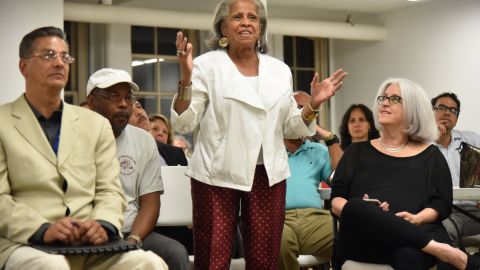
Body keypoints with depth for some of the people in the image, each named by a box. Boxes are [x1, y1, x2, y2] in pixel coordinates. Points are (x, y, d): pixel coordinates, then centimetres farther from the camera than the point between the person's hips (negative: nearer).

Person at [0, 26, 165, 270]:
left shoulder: (96, 124, 18)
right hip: (25, 244, -3)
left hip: (90, 245, 4)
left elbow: (109, 190, 12)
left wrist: (103, 224, -10)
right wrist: (42, 229, -19)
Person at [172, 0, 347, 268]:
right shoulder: (207, 65, -1)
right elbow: (183, 124, -6)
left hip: (267, 176, 4)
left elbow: (290, 127, 16)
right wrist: (186, 78, -18)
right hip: (218, 175, -3)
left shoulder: (280, 70, 11)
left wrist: (314, 105, -1)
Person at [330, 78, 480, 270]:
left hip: (415, 232, -2)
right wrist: (359, 212, -11)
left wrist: (417, 218, -11)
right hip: (363, 237, 3)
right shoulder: (358, 152, 24)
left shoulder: (429, 155, 22)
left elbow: (442, 204, 12)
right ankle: (438, 249, -42)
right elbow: (336, 200, 13)